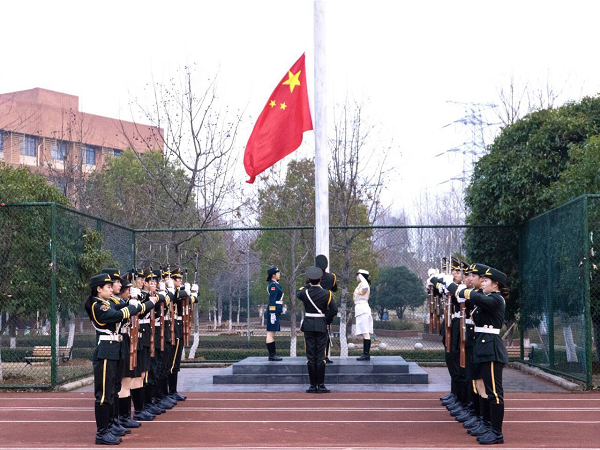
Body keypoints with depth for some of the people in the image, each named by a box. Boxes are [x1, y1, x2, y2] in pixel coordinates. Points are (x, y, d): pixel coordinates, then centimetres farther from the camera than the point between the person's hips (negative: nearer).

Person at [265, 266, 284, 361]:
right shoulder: (273, 285, -13)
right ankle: (271, 355, -7)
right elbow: (272, 301, -18)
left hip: (275, 311, 11)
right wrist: (272, 313, -21)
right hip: (274, 311, -11)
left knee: (272, 333, 11)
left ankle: (273, 354, 15)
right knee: (271, 333, -7)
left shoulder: (275, 284, 17)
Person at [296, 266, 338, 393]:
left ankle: (313, 385, 4)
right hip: (321, 327, -1)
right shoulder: (326, 294, -7)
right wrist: (325, 319, 5)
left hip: (308, 327, 1)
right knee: (321, 356, 1)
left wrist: (308, 285, 29)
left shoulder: (304, 293, -4)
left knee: (310, 356, 4)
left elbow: (298, 293, 20)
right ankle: (321, 385, 0)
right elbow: (334, 310, -8)